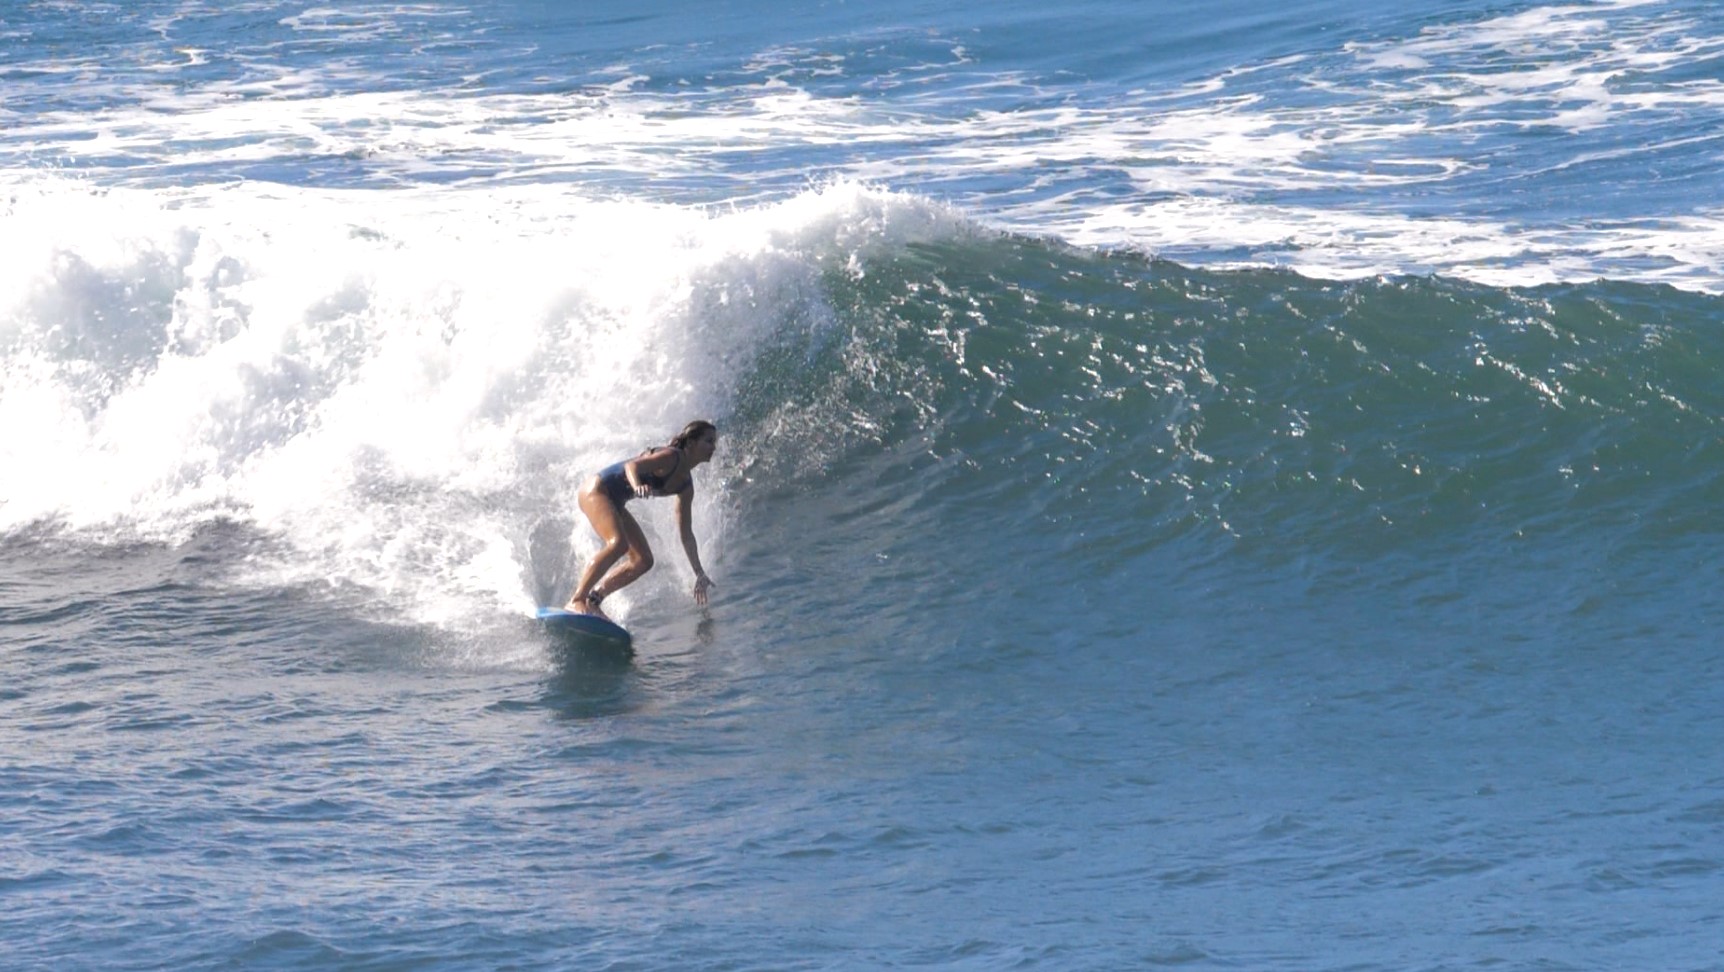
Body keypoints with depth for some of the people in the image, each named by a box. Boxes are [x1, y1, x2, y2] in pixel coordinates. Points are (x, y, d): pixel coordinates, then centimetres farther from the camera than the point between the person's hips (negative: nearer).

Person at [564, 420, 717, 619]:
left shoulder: (686, 485, 8)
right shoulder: (671, 457, -18)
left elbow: (686, 533, 14)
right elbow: (632, 465, -32)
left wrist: (699, 573, 11)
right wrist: (637, 486, -55)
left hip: (615, 503, 10)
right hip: (596, 490, -10)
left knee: (643, 561, 4)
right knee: (618, 543, -30)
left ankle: (592, 600, 7)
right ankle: (576, 600, -27)